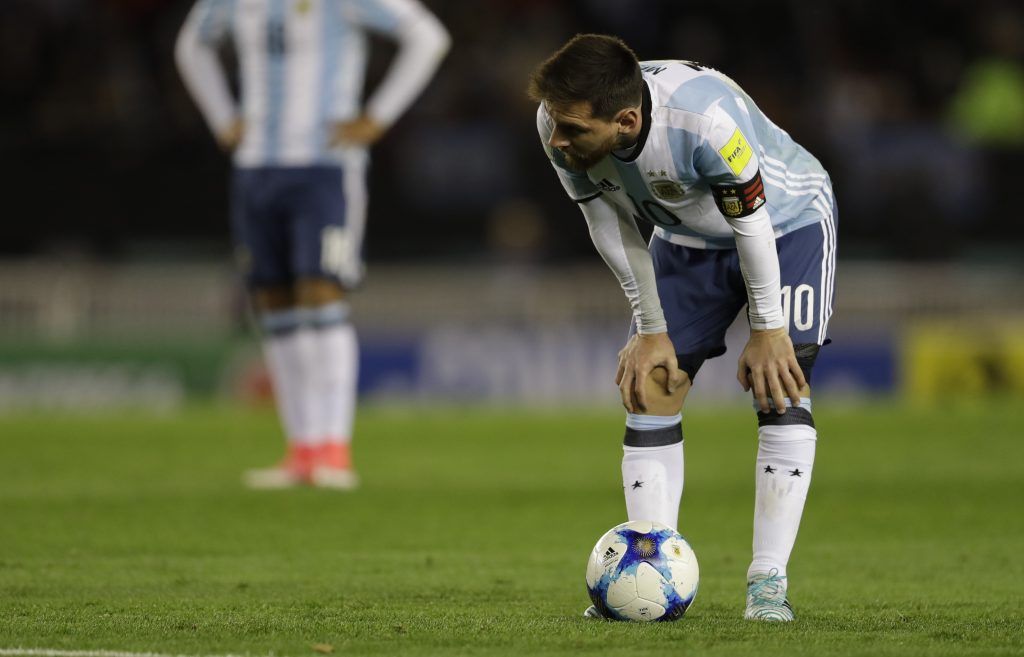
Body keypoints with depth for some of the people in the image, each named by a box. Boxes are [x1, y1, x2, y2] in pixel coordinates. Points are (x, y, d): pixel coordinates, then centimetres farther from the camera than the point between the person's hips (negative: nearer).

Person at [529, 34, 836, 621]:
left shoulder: (704, 119, -44)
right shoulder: (559, 126, -26)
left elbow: (751, 223, -29)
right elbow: (612, 227, -10)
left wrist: (767, 331, -19)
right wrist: (652, 329, -5)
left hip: (786, 224, -5)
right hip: (690, 238, 5)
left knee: (779, 388, -16)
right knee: (650, 391, -6)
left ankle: (769, 581, -14)